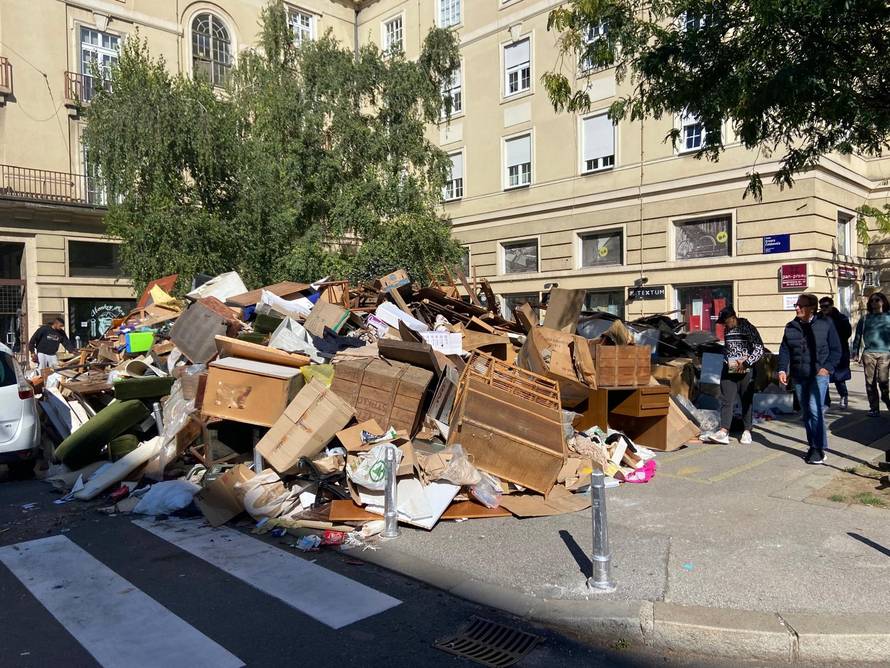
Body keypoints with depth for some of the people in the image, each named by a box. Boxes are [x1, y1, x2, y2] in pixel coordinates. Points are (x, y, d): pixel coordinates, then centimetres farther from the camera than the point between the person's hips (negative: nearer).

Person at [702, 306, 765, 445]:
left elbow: (759, 349, -12)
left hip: (745, 371, -5)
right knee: (726, 400, -3)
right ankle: (723, 432, -8)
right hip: (729, 370, 5)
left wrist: (746, 363, -18)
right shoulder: (726, 330, 9)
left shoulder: (749, 329, -10)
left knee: (747, 400, 6)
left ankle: (747, 431, 15)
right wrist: (727, 361, -1)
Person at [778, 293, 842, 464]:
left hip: (819, 374, -4)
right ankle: (813, 446, 19)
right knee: (806, 412, 9)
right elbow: (784, 350, 10)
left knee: (815, 409, -15)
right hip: (798, 376, 4)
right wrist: (782, 369, -3)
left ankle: (820, 448, -7)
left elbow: (836, 349, 2)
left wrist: (827, 368, -10)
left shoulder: (825, 324, -1)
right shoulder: (791, 327, 9)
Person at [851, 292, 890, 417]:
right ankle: (874, 408, 8)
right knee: (870, 382, 1)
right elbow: (858, 336, 12)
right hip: (868, 353, 2)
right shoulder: (865, 319, 11)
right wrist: (855, 353, 6)